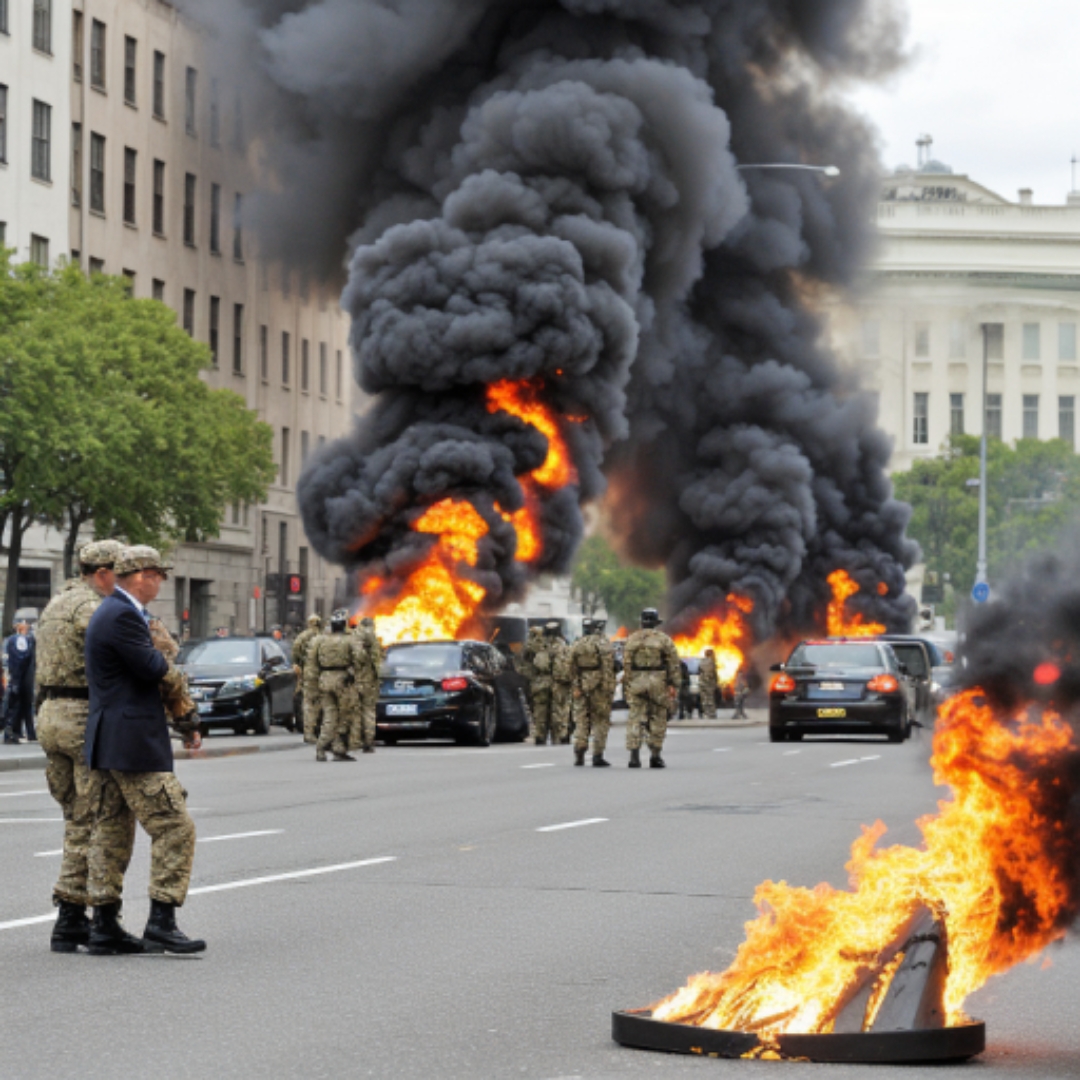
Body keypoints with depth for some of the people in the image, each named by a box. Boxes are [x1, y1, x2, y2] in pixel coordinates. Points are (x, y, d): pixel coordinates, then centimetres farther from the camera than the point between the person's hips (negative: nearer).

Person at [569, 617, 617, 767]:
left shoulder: (576, 645, 8)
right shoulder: (604, 644, -6)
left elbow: (572, 668, 6)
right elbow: (608, 667, -13)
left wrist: (575, 687, 6)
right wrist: (608, 687, -12)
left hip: (582, 687, 4)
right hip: (599, 687, -4)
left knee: (581, 720, 9)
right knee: (601, 721, 2)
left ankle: (579, 753, -2)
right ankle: (597, 756, -2)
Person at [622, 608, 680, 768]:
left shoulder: (632, 639, 7)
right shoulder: (664, 639, 2)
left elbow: (626, 662, 5)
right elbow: (673, 663, -2)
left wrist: (627, 683, 10)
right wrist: (673, 684, 0)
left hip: (636, 683, 1)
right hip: (658, 683, -1)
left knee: (635, 720, 1)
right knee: (658, 720, 9)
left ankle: (634, 755, -9)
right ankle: (655, 755, 7)